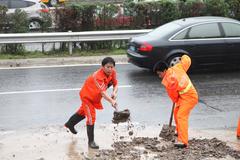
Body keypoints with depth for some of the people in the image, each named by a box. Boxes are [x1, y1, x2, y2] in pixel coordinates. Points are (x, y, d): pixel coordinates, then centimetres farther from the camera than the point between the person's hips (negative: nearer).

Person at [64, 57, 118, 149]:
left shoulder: (113, 73, -19)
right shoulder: (98, 76, -41)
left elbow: (115, 84, -9)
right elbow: (102, 92, -52)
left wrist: (114, 92, -32)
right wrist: (112, 101, -67)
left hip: (95, 97, 9)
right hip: (87, 96, -8)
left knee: (83, 111, 29)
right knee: (91, 118, -15)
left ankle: (70, 124, 56)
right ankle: (91, 141, -3)